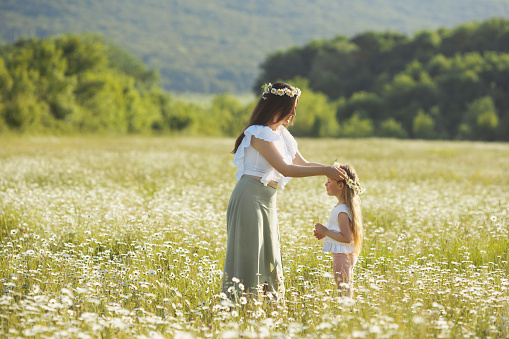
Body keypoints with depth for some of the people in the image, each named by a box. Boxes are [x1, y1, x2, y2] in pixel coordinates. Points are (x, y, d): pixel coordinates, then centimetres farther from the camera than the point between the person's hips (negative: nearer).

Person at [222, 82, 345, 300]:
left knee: (268, 257, 9)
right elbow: (285, 169, -21)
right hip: (251, 197, -9)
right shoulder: (260, 133, -13)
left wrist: (334, 170, 4)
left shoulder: (281, 134, 15)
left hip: (267, 201, 9)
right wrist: (324, 171, -20)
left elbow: (303, 164, 17)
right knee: (248, 255, -8)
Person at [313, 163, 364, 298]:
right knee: (347, 289, 16)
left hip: (342, 256, -10)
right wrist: (325, 233, 10)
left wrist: (325, 231, -19)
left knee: (343, 291, -4)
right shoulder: (343, 206, 9)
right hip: (346, 255, 10)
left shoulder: (342, 210, -23)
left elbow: (346, 238, -26)